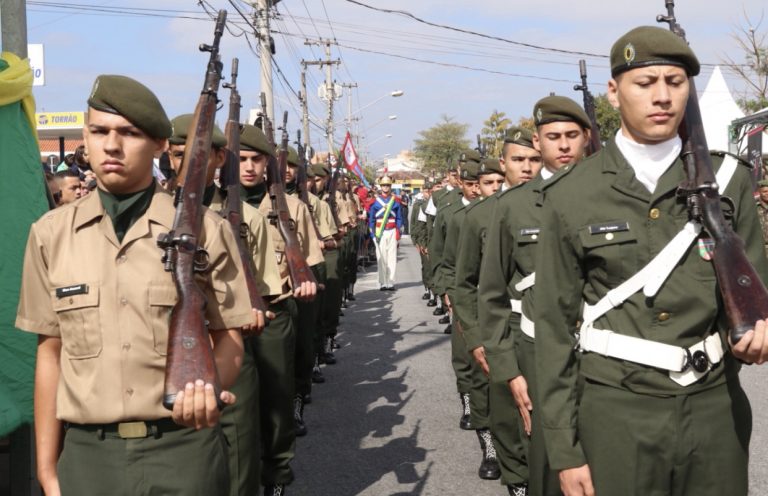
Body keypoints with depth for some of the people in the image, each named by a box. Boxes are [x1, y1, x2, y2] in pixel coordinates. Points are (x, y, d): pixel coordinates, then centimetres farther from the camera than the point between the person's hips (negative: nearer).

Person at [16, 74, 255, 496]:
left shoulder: (203, 228, -4)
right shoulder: (51, 233, 3)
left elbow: (227, 337, 1)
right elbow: (50, 351, 6)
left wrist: (209, 386, -20)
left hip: (182, 449, -2)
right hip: (86, 451, 2)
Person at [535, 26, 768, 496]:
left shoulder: (729, 179, 2)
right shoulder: (570, 196, -3)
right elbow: (556, 325, -1)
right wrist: (565, 450, -2)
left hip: (717, 407, 2)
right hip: (616, 414, -2)